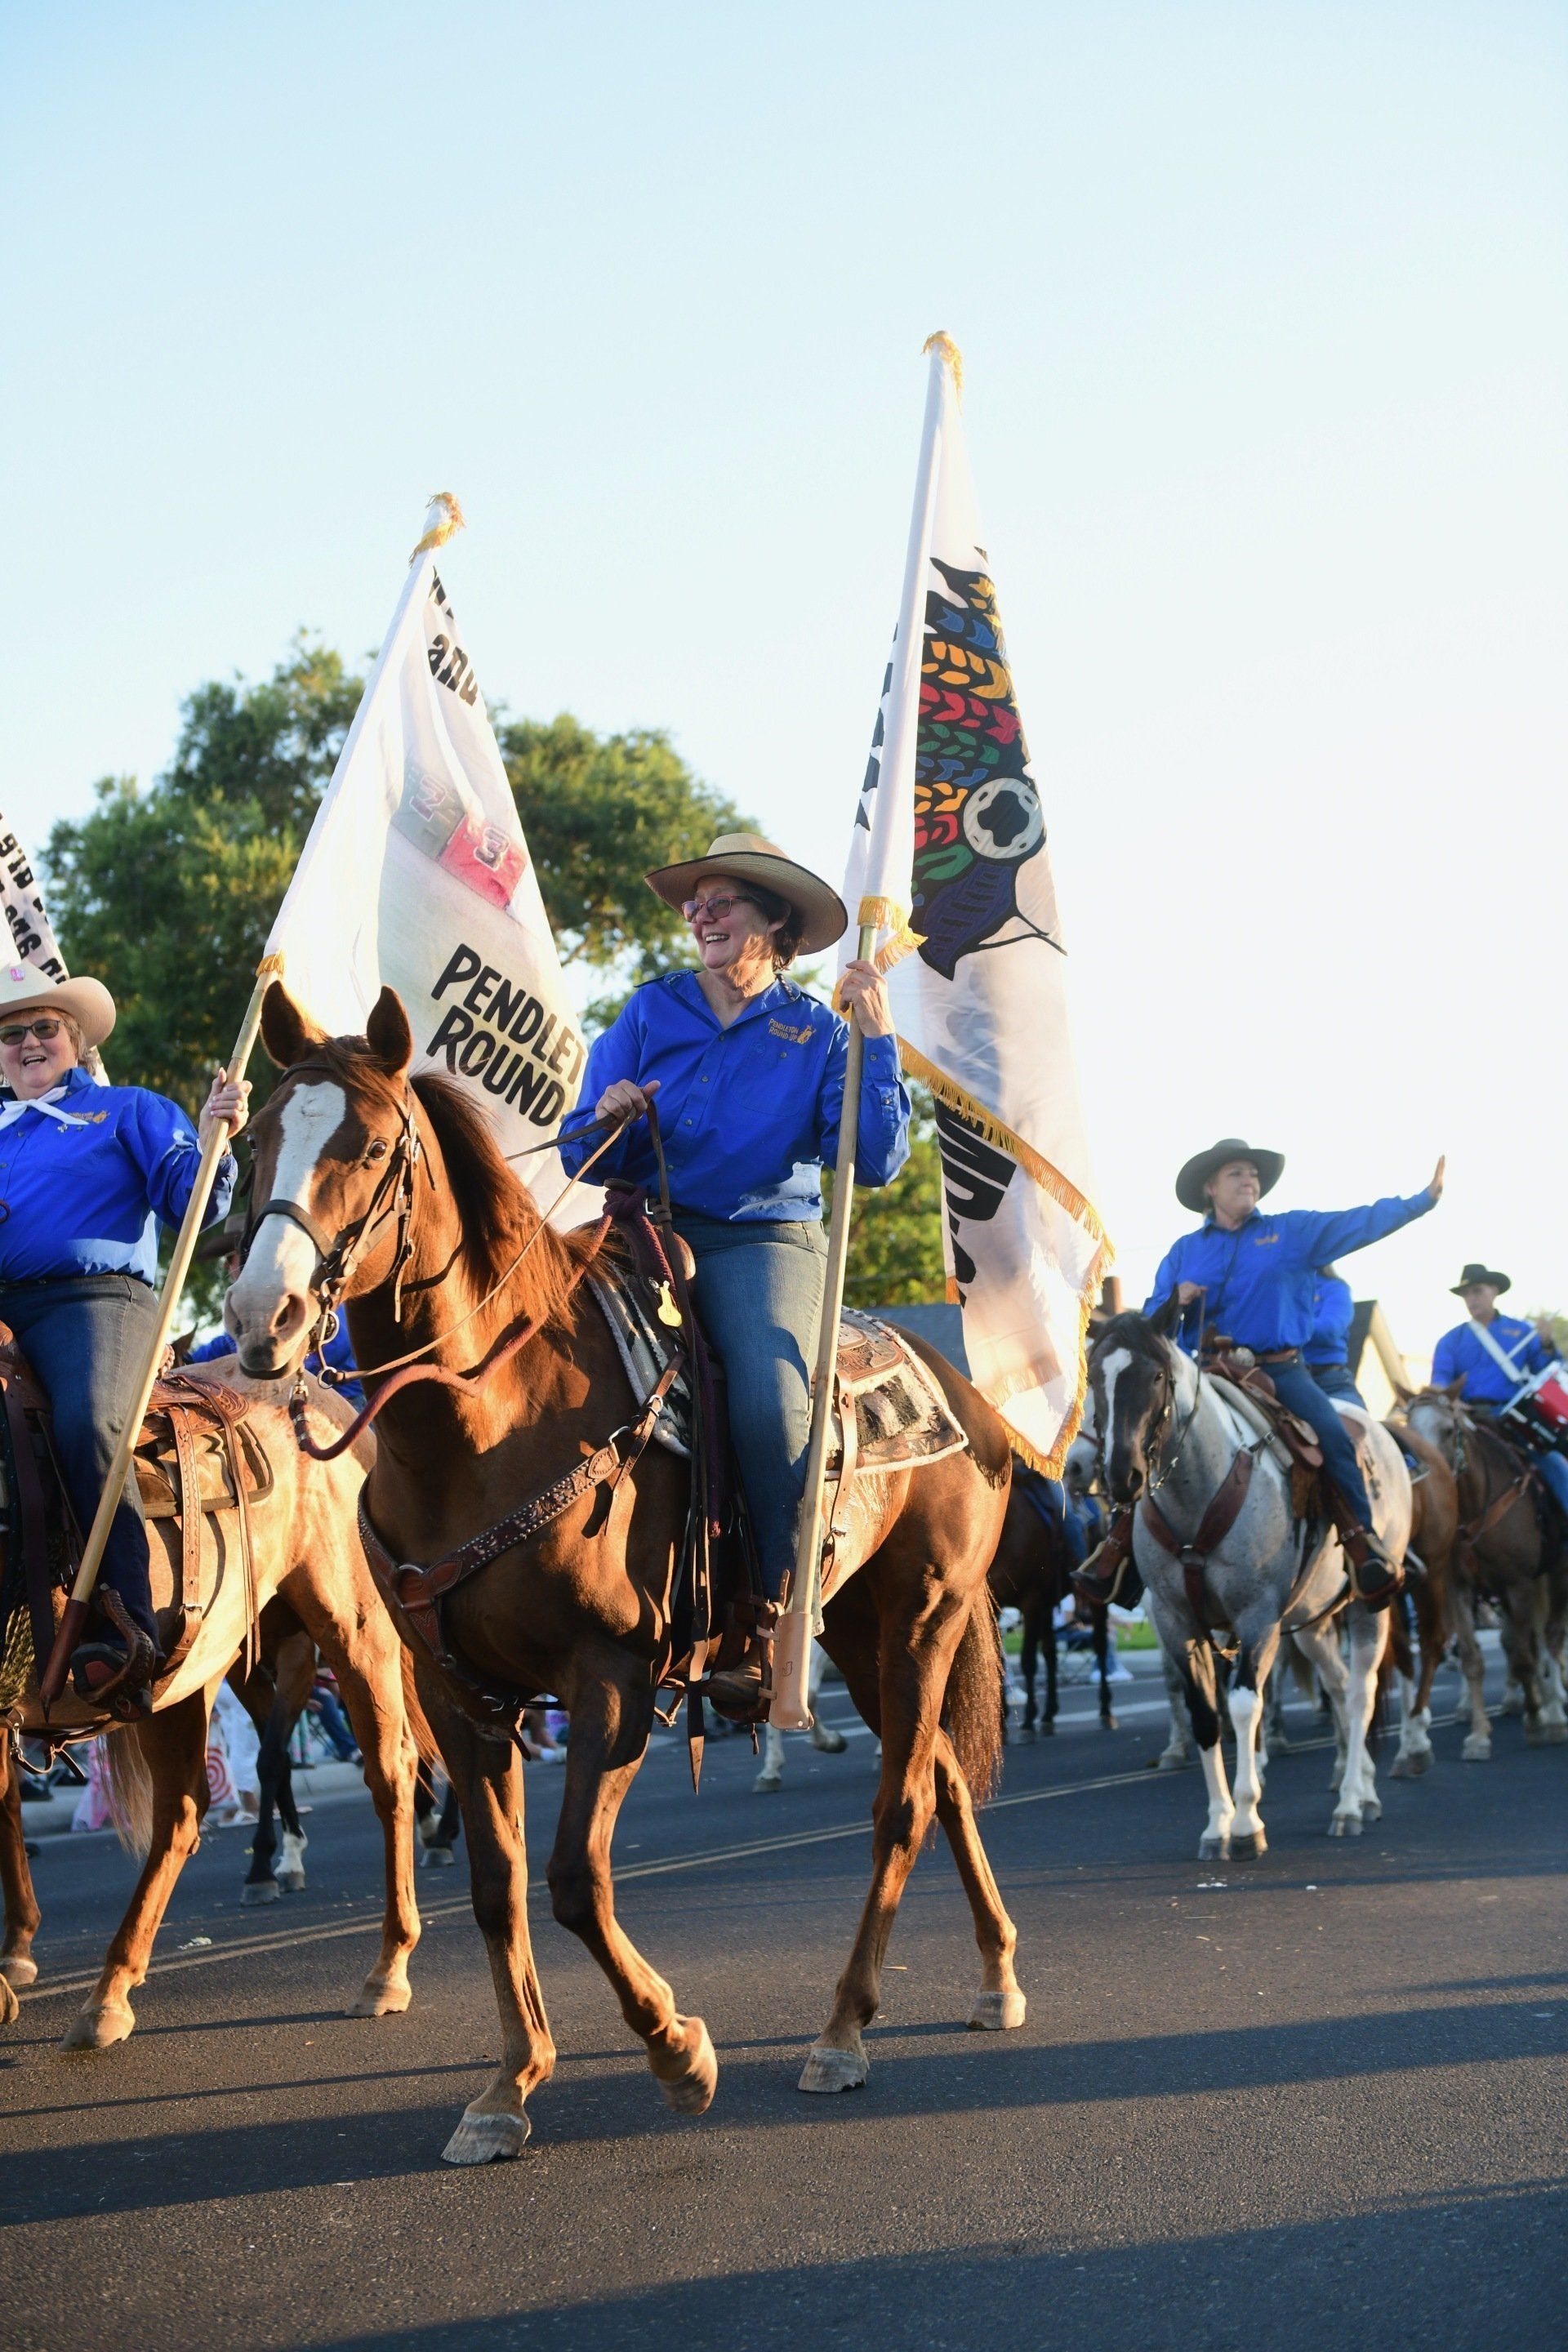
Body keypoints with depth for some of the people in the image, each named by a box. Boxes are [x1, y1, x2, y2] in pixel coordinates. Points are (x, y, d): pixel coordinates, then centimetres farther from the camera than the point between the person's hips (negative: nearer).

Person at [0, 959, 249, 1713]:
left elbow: (192, 1200, 5)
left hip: (93, 1299, -5)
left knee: (86, 1425, -33)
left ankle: (129, 1631, -40)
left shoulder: (128, 1112, 19)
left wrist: (213, 1139, -11)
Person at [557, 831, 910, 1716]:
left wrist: (878, 1043, -8)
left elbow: (874, 1163, -5)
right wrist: (608, 1120, -12)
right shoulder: (651, 1014, 11)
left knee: (771, 1406, -30)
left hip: (766, 1240, -2)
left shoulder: (819, 1033, 7)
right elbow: (586, 1160, 10)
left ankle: (767, 1624, -15)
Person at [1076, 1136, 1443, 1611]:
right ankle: (1119, 1541, -4)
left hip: (1279, 1370, -1)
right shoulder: (1185, 1251, 13)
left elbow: (1360, 1223, 0)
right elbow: (1152, 1317, 11)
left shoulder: (1294, 1232, 8)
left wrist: (1422, 1200, -11)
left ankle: (1361, 1541, -16)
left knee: (1332, 1436, -24)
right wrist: (1175, 1301, -12)